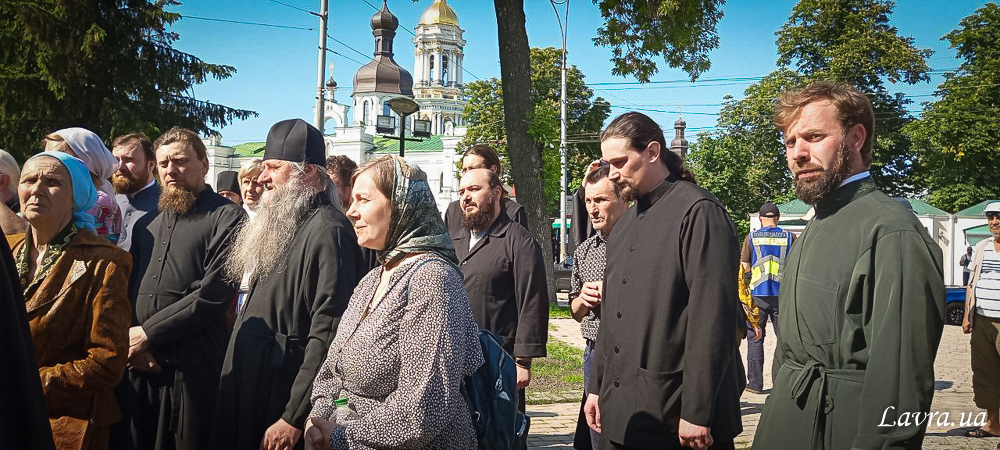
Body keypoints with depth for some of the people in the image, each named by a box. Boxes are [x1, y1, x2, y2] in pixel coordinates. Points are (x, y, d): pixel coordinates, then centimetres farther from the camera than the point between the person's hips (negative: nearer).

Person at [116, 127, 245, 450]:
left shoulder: (227, 217, -5)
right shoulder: (149, 222, 17)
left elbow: (214, 293, -15)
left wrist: (148, 333, -12)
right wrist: (129, 336, -4)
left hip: (193, 367, -6)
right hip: (140, 365, 6)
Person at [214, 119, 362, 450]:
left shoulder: (327, 230, -17)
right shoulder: (280, 224, 13)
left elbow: (326, 335, -23)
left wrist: (293, 418, -22)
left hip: (282, 395, -9)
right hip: (247, 389, 9)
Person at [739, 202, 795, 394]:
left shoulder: (751, 237, 0)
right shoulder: (789, 237, 2)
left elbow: (745, 268, 0)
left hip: (758, 294, -1)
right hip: (782, 294, 1)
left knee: (755, 339, 6)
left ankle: (755, 383, 6)